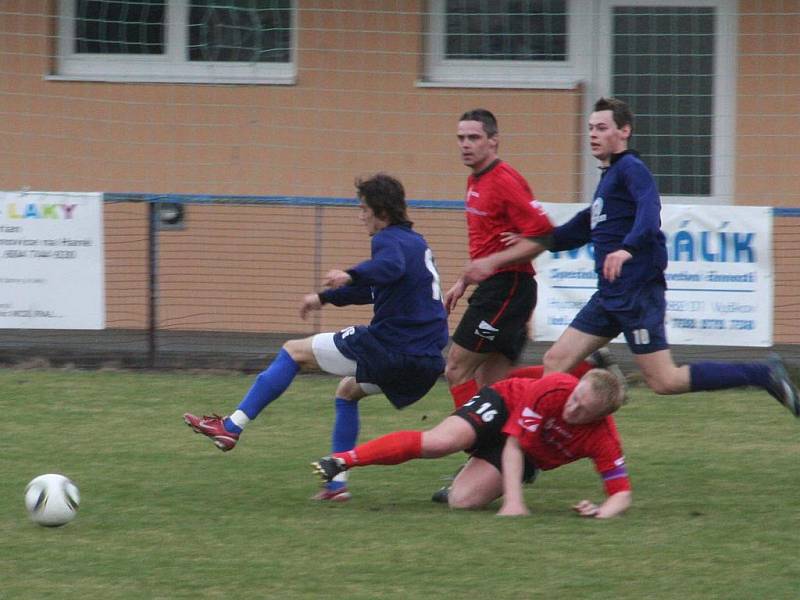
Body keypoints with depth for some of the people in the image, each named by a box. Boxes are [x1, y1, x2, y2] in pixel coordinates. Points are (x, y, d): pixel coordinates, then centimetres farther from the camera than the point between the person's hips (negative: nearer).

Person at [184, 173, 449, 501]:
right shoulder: (416, 242, 23)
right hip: (428, 360, 9)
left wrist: (351, 275, -48)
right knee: (348, 390, 32)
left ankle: (232, 426, -1)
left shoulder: (389, 239, -7)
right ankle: (337, 483, 23)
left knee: (294, 351, 3)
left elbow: (391, 266, -34)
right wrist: (325, 298, 40)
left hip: (388, 346, -9)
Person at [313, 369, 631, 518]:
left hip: (528, 457, 2)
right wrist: (513, 502, -39)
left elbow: (622, 493, -22)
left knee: (462, 500, -20)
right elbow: (513, 444, -29)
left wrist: (601, 512, -45)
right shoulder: (556, 389, -33)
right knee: (440, 442, -31)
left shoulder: (604, 441, -28)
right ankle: (341, 461, -22)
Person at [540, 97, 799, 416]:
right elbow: (581, 229, 34)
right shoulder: (608, 176, 21)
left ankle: (764, 375, -5)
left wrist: (627, 248, -46)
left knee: (665, 382, -10)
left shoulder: (630, 168, -8)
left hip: (637, 292, -9)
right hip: (610, 294, 9)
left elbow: (649, 211, -28)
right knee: (555, 362, 3)